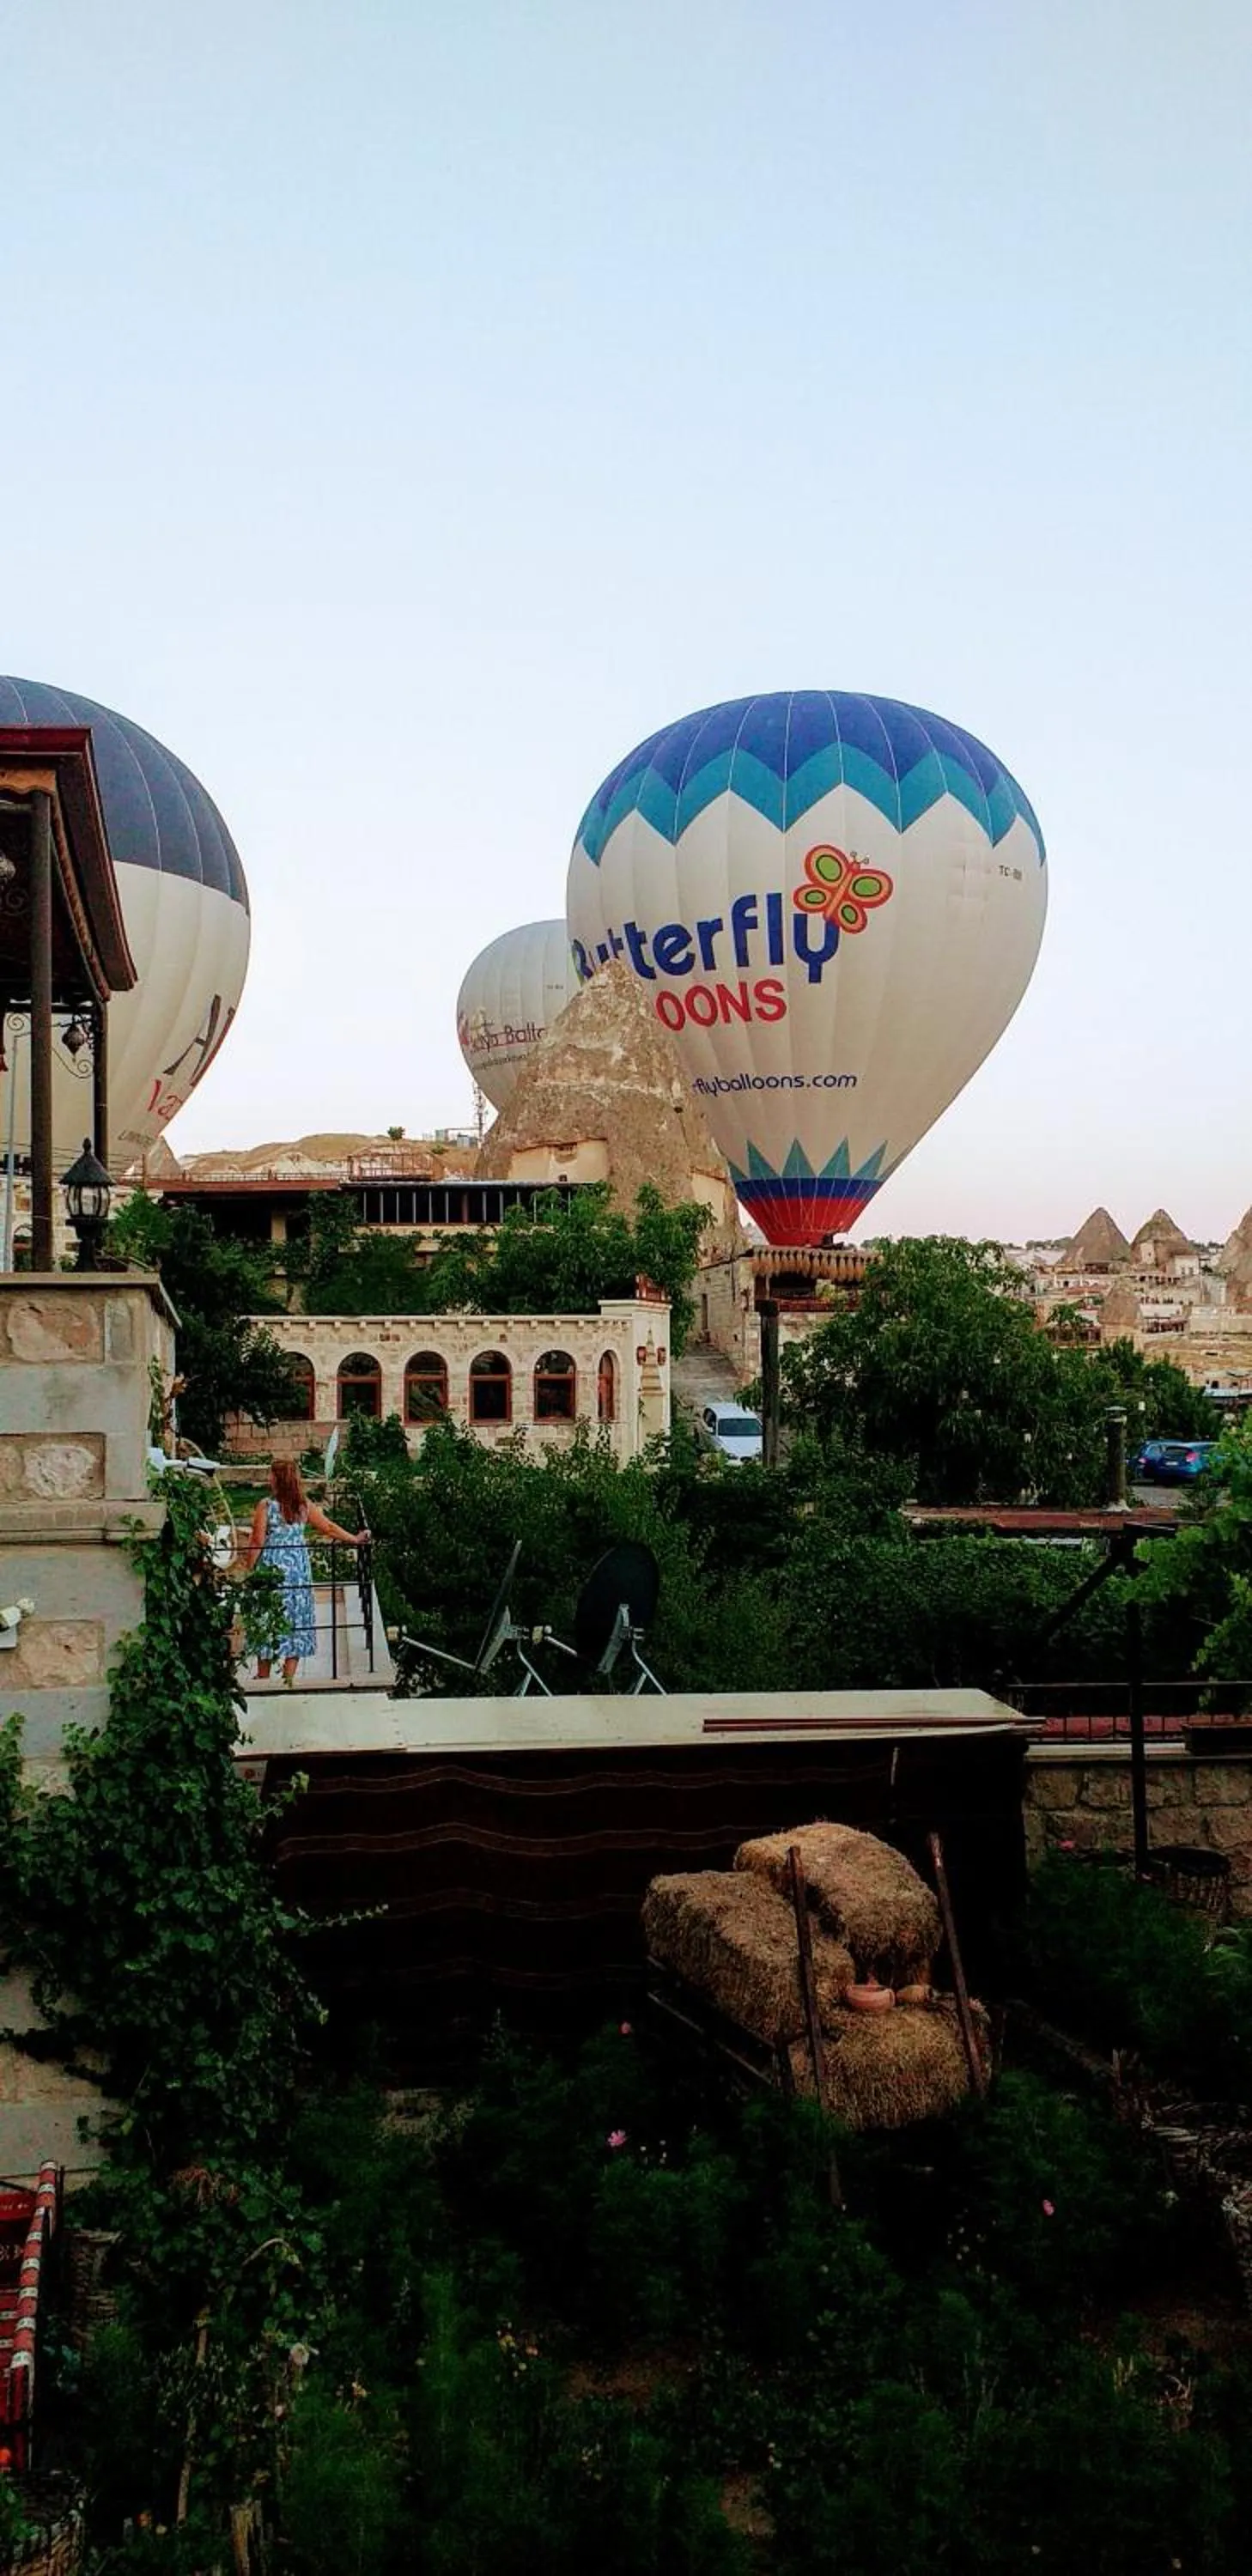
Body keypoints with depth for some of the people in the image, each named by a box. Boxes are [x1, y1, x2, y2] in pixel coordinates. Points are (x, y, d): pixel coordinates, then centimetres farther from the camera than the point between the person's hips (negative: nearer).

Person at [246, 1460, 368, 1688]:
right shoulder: (305, 1506, 0)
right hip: (298, 1566, 3)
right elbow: (329, 1528, 5)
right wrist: (355, 1539, 16)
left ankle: (263, 1677, 16)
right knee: (295, 1616, 8)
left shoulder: (265, 1507, -10)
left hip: (271, 1566, -3)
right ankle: (289, 1677, 6)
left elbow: (258, 1543, -10)